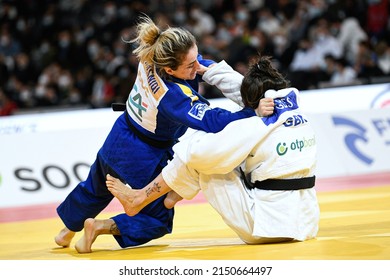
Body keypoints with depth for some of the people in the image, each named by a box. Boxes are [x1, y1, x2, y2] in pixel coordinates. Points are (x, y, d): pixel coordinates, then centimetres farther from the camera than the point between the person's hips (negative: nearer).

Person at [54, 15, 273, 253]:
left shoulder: (150, 58, -17)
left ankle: (69, 230, 55)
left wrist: (206, 68, -18)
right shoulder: (174, 95, -37)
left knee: (95, 189, 35)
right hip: (145, 160, -8)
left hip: (117, 143, 8)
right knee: (159, 221, 14)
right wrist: (253, 112, -47)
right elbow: (213, 122, -41)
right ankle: (100, 227, 2)